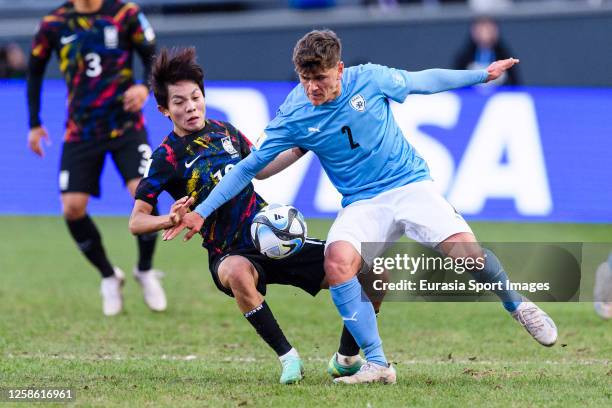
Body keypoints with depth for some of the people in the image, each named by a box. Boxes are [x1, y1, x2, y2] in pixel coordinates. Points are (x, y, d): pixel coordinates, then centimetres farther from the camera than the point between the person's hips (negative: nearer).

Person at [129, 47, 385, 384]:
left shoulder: (223, 131, 8)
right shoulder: (167, 157, -8)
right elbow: (136, 222, -10)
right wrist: (172, 219, -29)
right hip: (231, 254, -5)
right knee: (238, 273, -45)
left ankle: (346, 360, 15)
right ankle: (288, 357, -26)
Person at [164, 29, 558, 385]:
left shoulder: (370, 79, -9)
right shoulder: (294, 116, -9)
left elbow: (422, 80, 10)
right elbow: (249, 167, -1)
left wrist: (483, 75, 19)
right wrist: (202, 211, -5)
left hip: (411, 184, 0)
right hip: (362, 203, 1)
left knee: (465, 250, -23)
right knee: (337, 261, -30)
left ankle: (517, 305, 9)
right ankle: (378, 364, -21)